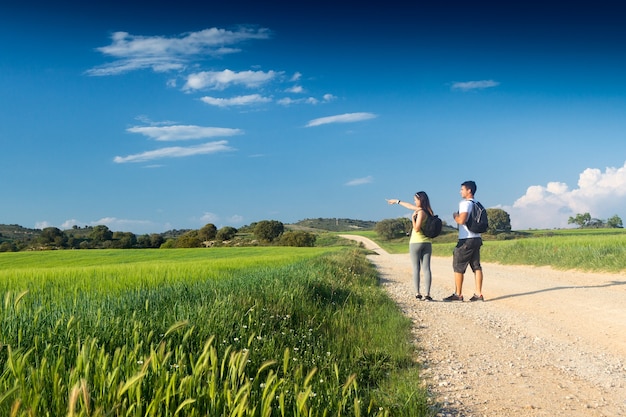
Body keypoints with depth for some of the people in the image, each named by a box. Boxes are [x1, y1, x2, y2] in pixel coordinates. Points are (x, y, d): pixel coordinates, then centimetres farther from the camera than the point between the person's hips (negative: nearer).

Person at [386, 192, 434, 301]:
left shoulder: (421, 212, -11)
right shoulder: (426, 210, 12)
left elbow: (416, 228, -17)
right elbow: (410, 206, 26)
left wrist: (413, 217, -8)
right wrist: (397, 201, 37)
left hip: (416, 243, -6)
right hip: (427, 243, 6)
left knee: (416, 268, -1)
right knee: (426, 268, -1)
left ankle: (417, 293, -3)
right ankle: (427, 295, -6)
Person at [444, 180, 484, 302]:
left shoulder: (465, 203, -12)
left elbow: (461, 220, -23)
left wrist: (455, 216, -4)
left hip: (466, 240, -8)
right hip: (477, 238, 8)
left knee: (458, 267, 0)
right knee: (476, 266, 7)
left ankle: (458, 294, 3)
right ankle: (478, 294, 5)